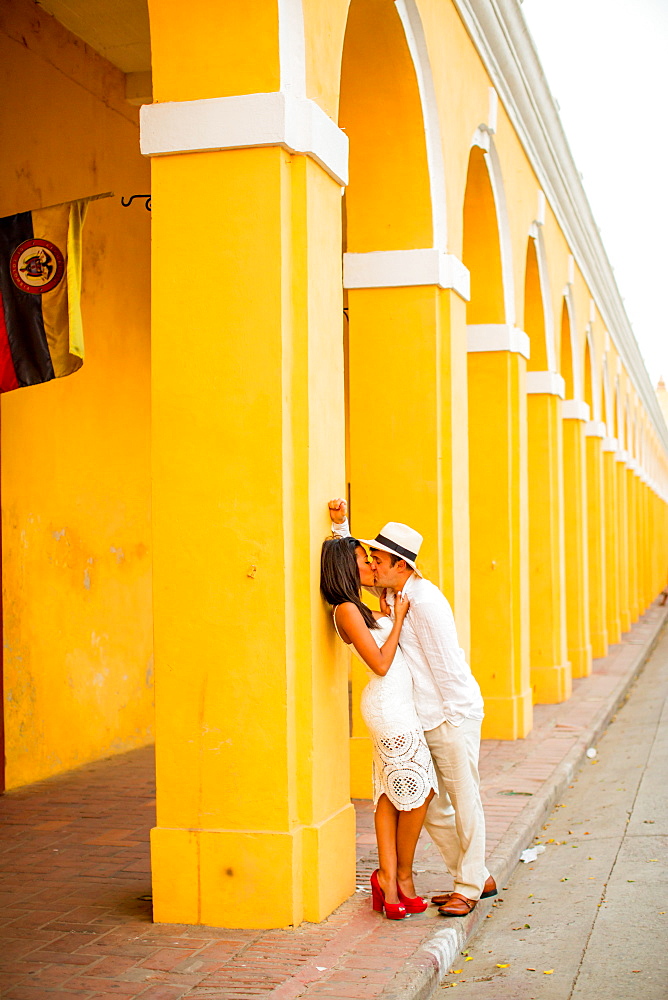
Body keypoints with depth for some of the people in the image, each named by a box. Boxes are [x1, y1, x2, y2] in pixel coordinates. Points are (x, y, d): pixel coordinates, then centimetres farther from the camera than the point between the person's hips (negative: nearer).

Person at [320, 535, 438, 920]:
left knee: (391, 792, 7)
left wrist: (390, 615, 19)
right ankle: (403, 877, 10)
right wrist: (398, 618, -9)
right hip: (390, 705, -10)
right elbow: (380, 663, -16)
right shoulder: (347, 610, -14)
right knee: (419, 790, -2)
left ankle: (388, 878, 7)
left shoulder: (361, 609, 14)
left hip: (395, 705, 10)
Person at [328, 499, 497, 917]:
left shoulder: (424, 600, -19)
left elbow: (446, 663, -18)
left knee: (464, 801, 2)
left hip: (454, 717, -9)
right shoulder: (393, 591, 8)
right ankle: (479, 877, 24)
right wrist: (340, 525, 8)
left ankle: (468, 888, 13)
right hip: (423, 721, 9)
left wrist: (455, 717, -16)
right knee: (429, 805, 11)